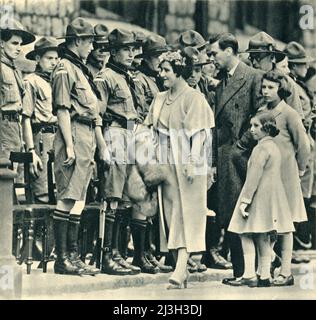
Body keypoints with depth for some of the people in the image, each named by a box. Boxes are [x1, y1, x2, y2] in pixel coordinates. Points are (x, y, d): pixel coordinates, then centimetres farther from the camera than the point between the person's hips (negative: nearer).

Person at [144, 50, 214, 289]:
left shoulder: (193, 98, -5)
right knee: (170, 214, 5)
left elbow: (199, 133, -12)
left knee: (186, 215, -10)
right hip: (166, 164, 7)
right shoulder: (160, 99, 15)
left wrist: (192, 161, -21)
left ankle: (179, 272, -18)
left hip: (186, 164, -7)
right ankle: (182, 273, 9)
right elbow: (153, 130, 16)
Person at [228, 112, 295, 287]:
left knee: (246, 234, -6)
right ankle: (264, 277, 10)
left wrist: (245, 200, -19)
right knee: (263, 238, 10)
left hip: (260, 197, -9)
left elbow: (254, 176, -19)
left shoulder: (261, 148, -14)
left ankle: (249, 275, -10)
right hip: (272, 197, 9)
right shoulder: (274, 147, 16)